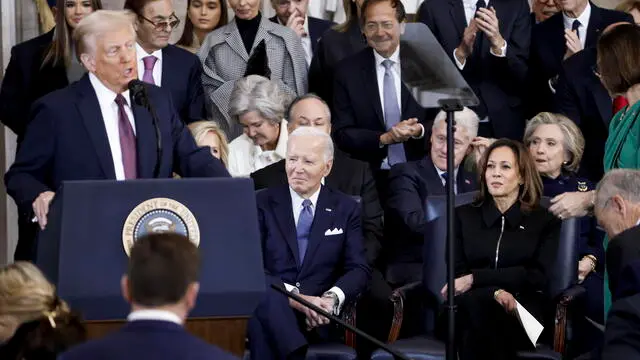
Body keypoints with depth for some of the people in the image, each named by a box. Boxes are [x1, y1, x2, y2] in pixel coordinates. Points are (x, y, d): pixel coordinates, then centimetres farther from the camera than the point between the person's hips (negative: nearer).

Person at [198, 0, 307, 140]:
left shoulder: (285, 38, 2)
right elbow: (207, 96, 0)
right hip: (228, 137, 1)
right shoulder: (213, 41, 4)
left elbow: (295, 94, 1)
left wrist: (269, 79, -17)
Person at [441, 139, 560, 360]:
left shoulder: (545, 221, 14)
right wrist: (495, 291, -16)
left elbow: (539, 277, -1)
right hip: (470, 308, 2)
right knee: (474, 302, -38)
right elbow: (457, 273, 7)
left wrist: (476, 278, -9)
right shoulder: (464, 216, 20)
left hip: (523, 314, -2)